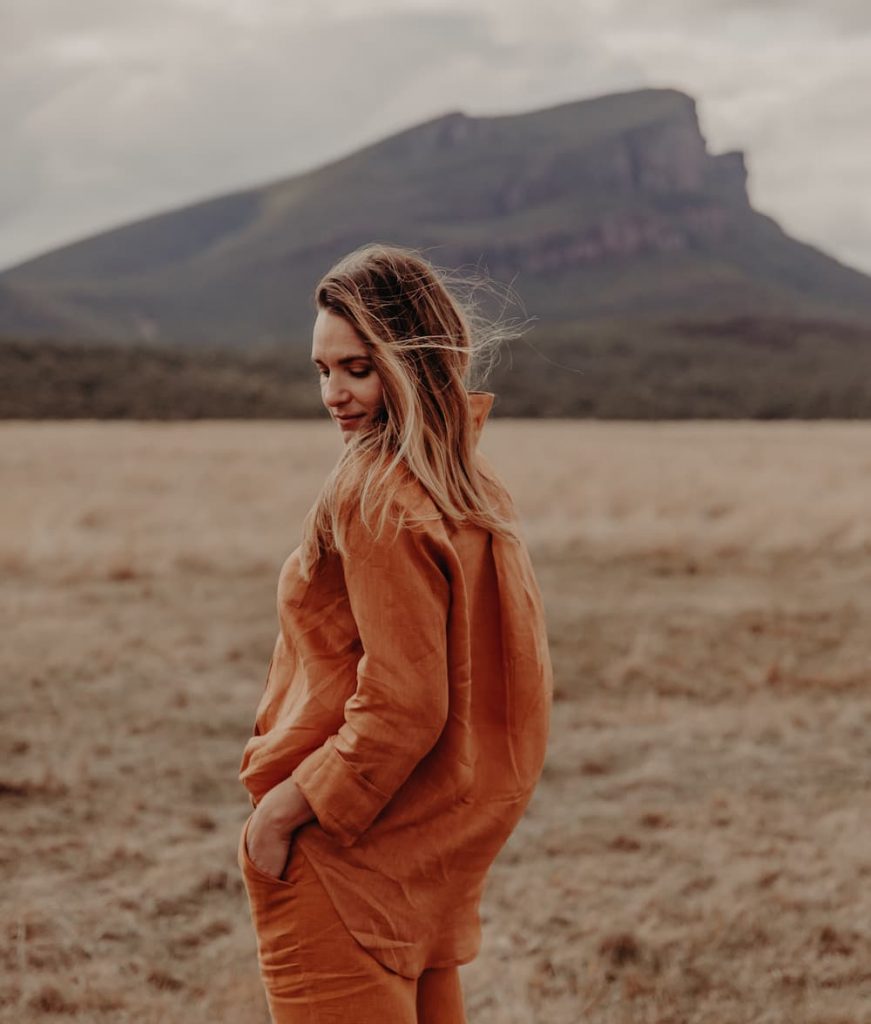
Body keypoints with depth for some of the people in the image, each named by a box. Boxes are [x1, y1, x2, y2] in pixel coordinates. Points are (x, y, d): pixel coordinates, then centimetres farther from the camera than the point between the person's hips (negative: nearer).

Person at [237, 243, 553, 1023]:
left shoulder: (377, 498, -19)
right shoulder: (477, 492, 8)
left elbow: (402, 707, -23)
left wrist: (281, 808, -14)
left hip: (339, 855, -9)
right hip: (435, 859, 9)